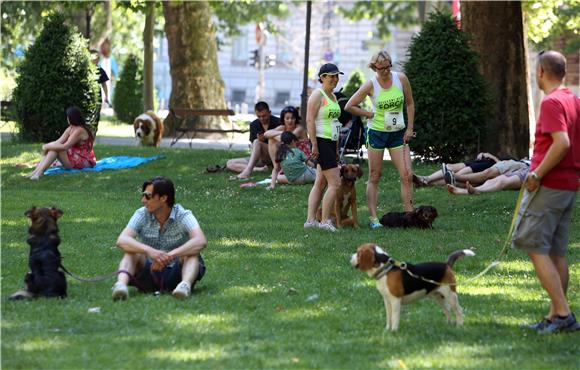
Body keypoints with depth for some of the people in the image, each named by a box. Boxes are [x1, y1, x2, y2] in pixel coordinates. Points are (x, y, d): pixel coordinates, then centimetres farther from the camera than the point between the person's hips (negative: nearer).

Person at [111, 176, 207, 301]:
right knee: (132, 252, -22)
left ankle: (185, 285, -53)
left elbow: (200, 241, -28)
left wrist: (170, 255, -41)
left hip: (176, 274, -2)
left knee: (192, 253, -27)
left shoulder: (183, 216, -9)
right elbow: (122, 240, -19)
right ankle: (121, 284, -47)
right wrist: (149, 250, -38)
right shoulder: (141, 215, -3)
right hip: (149, 275, 2)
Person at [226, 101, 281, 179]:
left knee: (257, 142, -33)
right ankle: (259, 169, -29)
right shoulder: (254, 125, 4)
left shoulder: (277, 122, -7)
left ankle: (246, 173, -44)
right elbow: (254, 147, -4)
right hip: (261, 159, 6)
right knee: (230, 164, -9)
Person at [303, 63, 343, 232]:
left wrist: (337, 149, 22)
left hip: (331, 142, 9)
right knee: (335, 183, -11)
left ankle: (310, 220, 11)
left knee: (320, 183, 9)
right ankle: (325, 221, -7)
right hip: (321, 142, -9)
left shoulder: (333, 96, 17)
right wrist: (314, 145, -21)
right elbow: (310, 120, -16)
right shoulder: (318, 95, -10)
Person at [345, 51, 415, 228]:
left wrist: (409, 129, 2)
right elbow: (349, 106, -6)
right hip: (377, 132, -2)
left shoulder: (401, 78, -4)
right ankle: (373, 217, 4)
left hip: (398, 134, 2)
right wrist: (369, 114, -7)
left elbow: (410, 104, 7)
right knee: (374, 177, 2)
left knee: (407, 175, -6)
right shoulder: (371, 85, -10)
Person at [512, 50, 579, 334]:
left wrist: (537, 173, -20)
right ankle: (555, 316, 14)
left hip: (547, 186, -9)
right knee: (556, 252, 12)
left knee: (535, 247, -6)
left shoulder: (552, 102, -15)